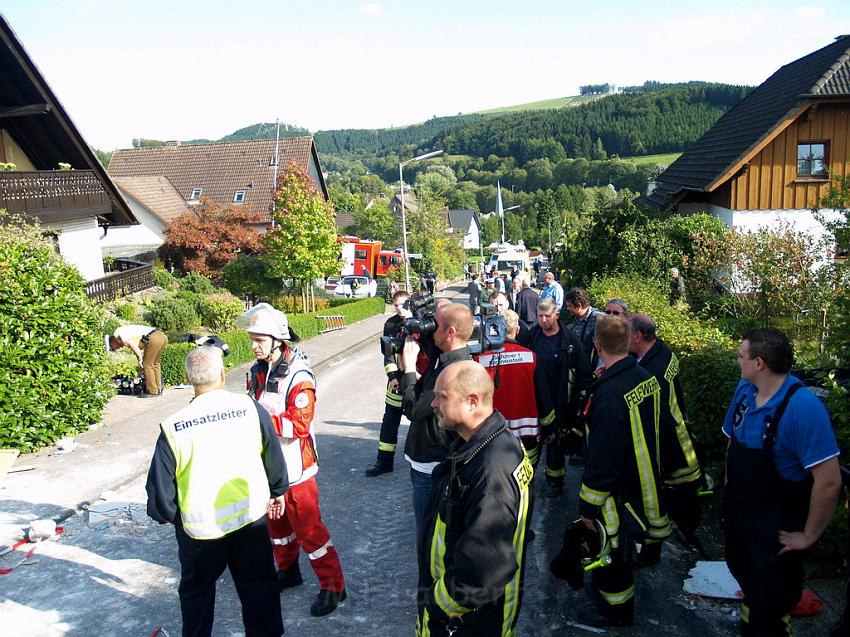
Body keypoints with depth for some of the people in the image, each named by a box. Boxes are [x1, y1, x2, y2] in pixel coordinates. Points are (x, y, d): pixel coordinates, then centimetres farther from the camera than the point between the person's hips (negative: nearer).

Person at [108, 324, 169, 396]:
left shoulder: (117, 333, 11)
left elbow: (131, 344, -7)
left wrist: (140, 359, -6)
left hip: (154, 338, -9)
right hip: (163, 336, 9)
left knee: (147, 365, 4)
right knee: (155, 363, 23)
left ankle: (152, 392, 10)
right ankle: (158, 389, 27)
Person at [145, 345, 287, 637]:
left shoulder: (173, 427, -16)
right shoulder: (249, 407, -14)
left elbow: (160, 484, -8)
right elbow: (273, 455, -1)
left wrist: (166, 514, 12)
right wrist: (278, 491, 15)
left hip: (200, 526, -1)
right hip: (251, 516, 1)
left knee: (196, 591, 22)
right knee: (258, 584, 19)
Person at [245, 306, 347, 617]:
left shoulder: (298, 376, -23)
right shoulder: (259, 370, 1)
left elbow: (300, 424, -28)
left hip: (295, 466, -8)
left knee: (308, 528, 0)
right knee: (276, 521, 22)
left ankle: (333, 585, 15)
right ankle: (288, 570, 43)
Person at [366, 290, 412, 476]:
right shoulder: (391, 324, 2)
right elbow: (387, 353, -1)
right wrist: (393, 376, -9)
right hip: (397, 379, 2)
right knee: (390, 420, 6)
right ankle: (384, 461, 15)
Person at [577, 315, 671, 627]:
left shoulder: (609, 394, -32)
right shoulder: (646, 378, -6)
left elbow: (602, 460, -27)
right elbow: (649, 433, 8)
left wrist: (588, 507, -17)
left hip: (618, 493, -8)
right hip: (642, 483, 8)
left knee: (611, 551, 13)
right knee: (619, 548, 28)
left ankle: (615, 609, 33)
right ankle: (607, 583, 50)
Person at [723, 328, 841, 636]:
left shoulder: (803, 407, -29)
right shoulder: (744, 390, -5)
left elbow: (829, 481, -28)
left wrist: (808, 536, -20)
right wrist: (730, 488, 11)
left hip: (775, 529, -7)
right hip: (737, 511, 7)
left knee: (768, 612, 10)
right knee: (745, 578, 29)